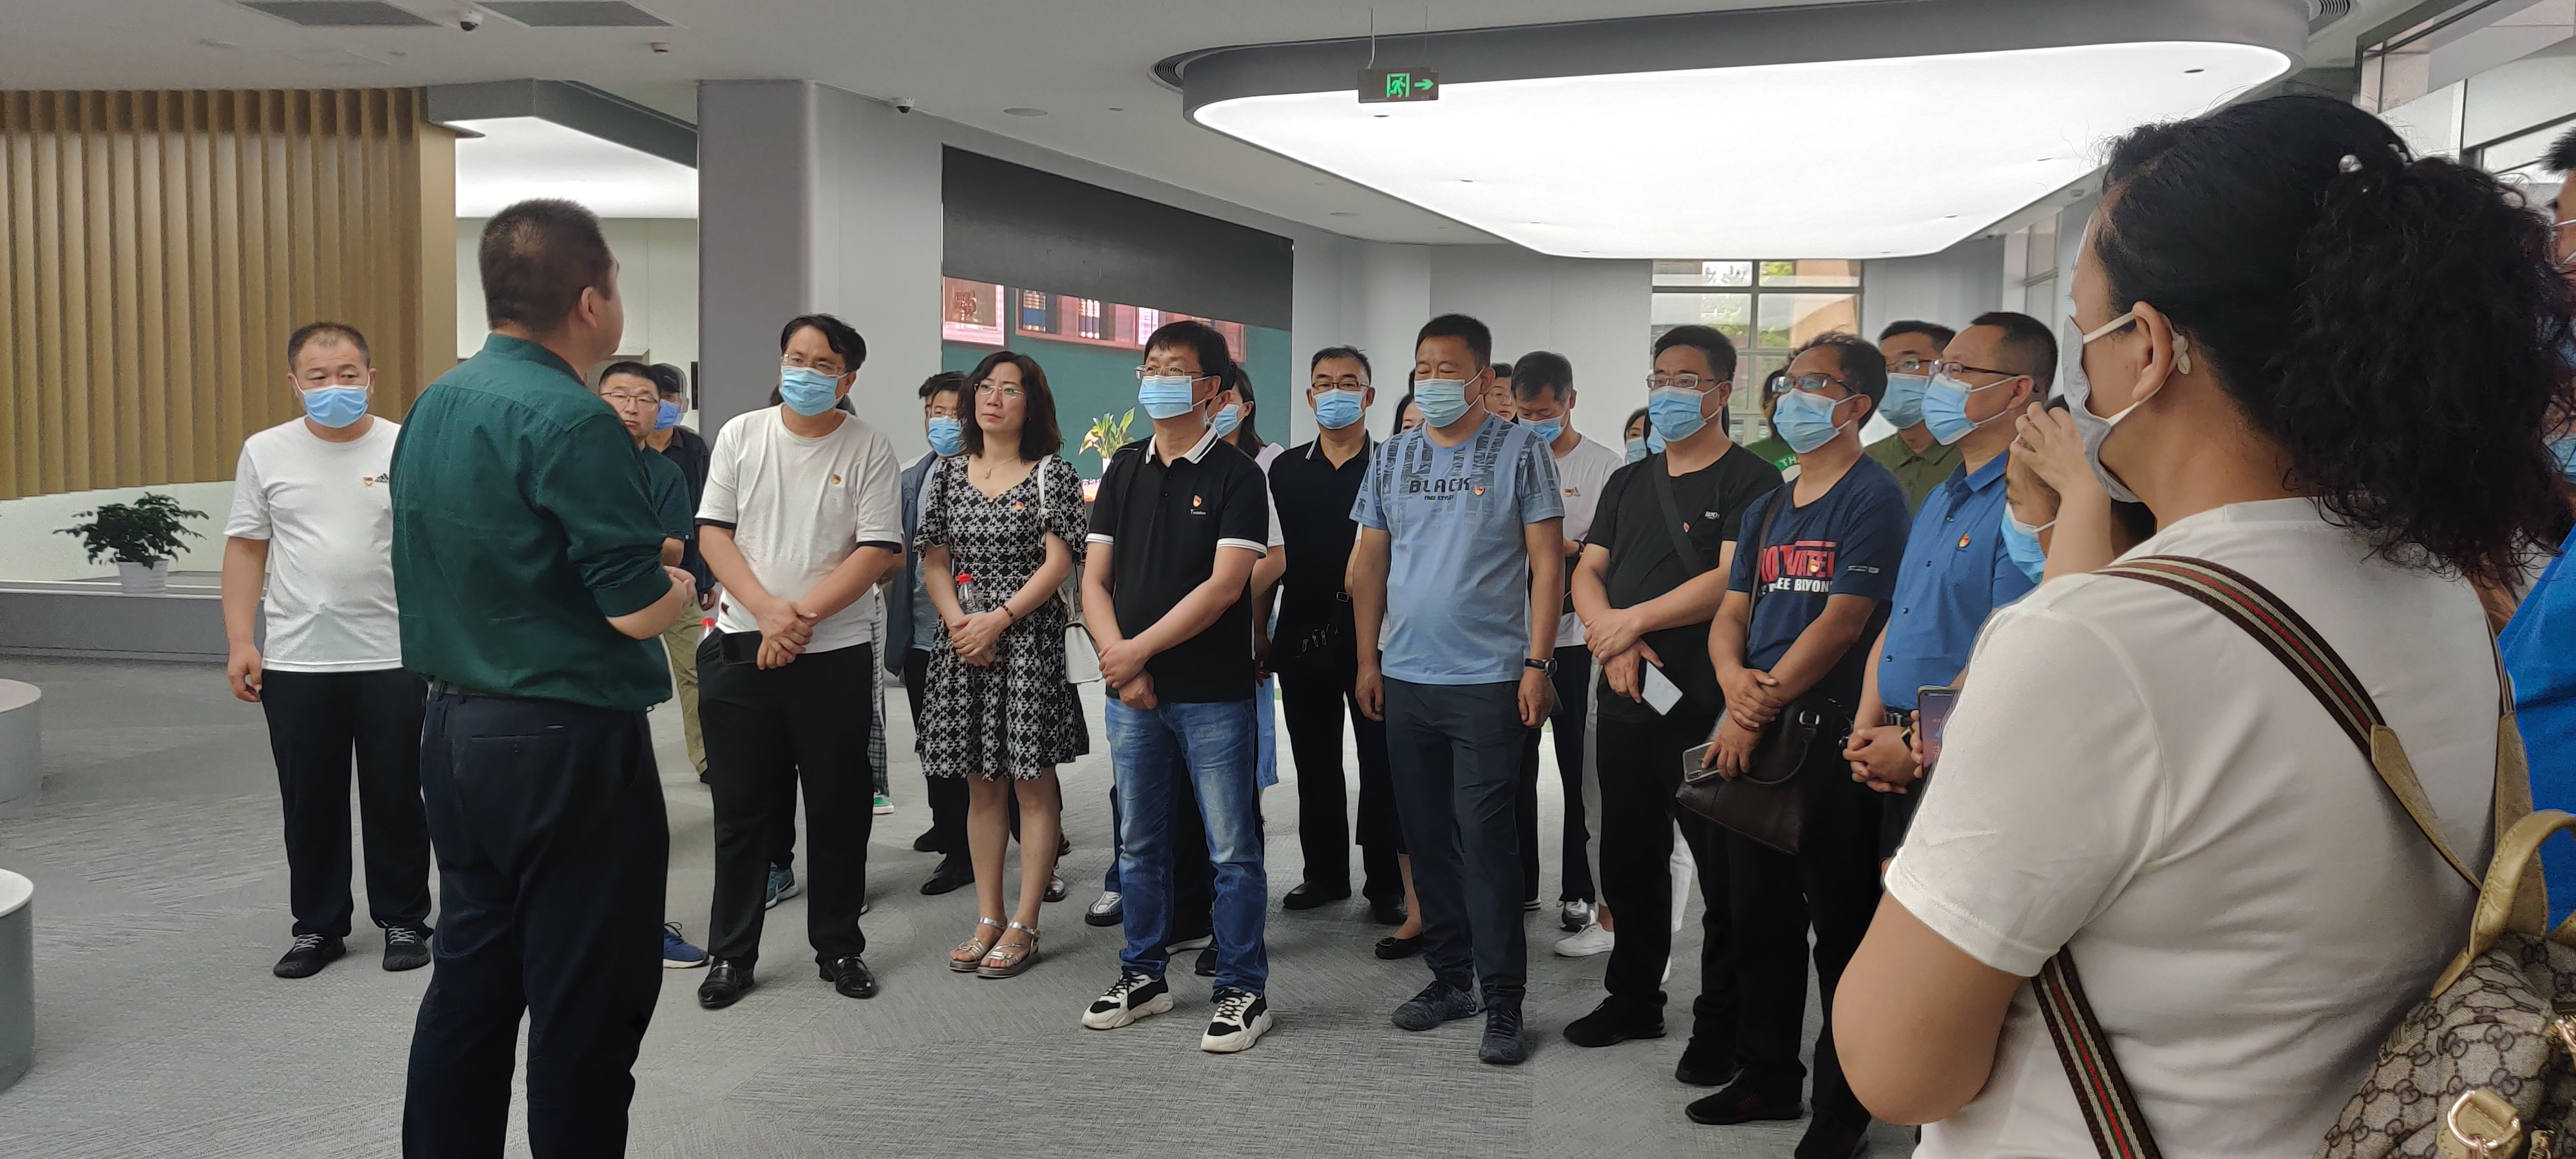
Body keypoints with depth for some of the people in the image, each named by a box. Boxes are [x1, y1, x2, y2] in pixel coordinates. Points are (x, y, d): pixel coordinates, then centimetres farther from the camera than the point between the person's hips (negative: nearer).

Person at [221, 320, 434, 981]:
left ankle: (404, 920, 22)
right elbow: (246, 550, 6)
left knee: (395, 799, 8)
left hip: (393, 659, -2)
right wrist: (240, 642, 0)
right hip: (296, 663, 2)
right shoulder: (266, 453, 4)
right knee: (310, 803, 10)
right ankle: (318, 926, 24)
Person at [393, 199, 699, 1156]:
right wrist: (683, 588, 0)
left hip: (454, 730, 9)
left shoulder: (434, 404, 8)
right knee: (586, 1008, 3)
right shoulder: (573, 421, -19)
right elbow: (637, 608, -21)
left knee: (467, 980, 18)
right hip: (568, 745, -8)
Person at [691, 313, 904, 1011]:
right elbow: (713, 533, 0)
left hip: (835, 654, -1)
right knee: (741, 811, 8)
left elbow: (879, 552, -8)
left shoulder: (869, 449, -1)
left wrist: (802, 615, -16)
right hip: (741, 650, 1)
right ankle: (731, 955, 19)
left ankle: (838, 948, 21)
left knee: (839, 810, 7)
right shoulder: (741, 435, 5)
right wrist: (767, 610, -14)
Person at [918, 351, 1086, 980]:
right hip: (963, 641, 4)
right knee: (982, 785, 9)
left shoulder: (1052, 475, -1)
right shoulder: (948, 473, 11)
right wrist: (960, 623, -8)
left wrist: (998, 619, -15)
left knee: (1033, 784, -1)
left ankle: (1024, 926, 6)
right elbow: (935, 559, 8)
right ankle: (988, 920, 17)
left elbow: (1058, 562, -8)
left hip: (1029, 639, -4)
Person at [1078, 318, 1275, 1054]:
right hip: (1132, 691, 5)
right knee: (1139, 845, 14)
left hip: (1212, 694, -5)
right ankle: (1144, 977, 28)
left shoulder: (1236, 476, -5)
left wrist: (1138, 649, -14)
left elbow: (1223, 586, -14)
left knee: (1232, 850, 1)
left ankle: (1243, 991, 13)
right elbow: (1095, 580, 8)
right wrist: (1119, 663, -7)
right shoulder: (1124, 470, 11)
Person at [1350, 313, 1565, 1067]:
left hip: (1488, 679, -5)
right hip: (1406, 679, 5)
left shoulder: (1520, 451, -2)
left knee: (1486, 838, -5)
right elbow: (1371, 564, 14)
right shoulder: (1391, 460, 11)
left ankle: (1502, 1003, 3)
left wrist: (1538, 663, -11)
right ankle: (1450, 976, 25)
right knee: (1426, 834, 11)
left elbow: (1547, 564, -5)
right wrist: (1367, 658, 8)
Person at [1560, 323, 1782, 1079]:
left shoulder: (1751, 481, -5)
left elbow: (1731, 581, -17)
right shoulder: (1630, 484, 17)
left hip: (1709, 708, -7)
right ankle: (1633, 1001, 32)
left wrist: (1633, 620, -13)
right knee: (1629, 861, 16)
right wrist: (1612, 641, -7)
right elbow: (1588, 574, 12)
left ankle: (1721, 1026, 14)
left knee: (1724, 872, 2)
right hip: (1627, 704, 7)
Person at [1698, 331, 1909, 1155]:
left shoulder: (1871, 498, -8)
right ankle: (1767, 1076, 28)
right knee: (1759, 914, 14)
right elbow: (1730, 614, 13)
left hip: (1831, 734, -7)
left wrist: (1760, 708, -15)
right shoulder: (1767, 508, 16)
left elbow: (1842, 623, -15)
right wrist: (1735, 682, -9)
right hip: (1756, 734, 8)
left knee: (1840, 924, 1)